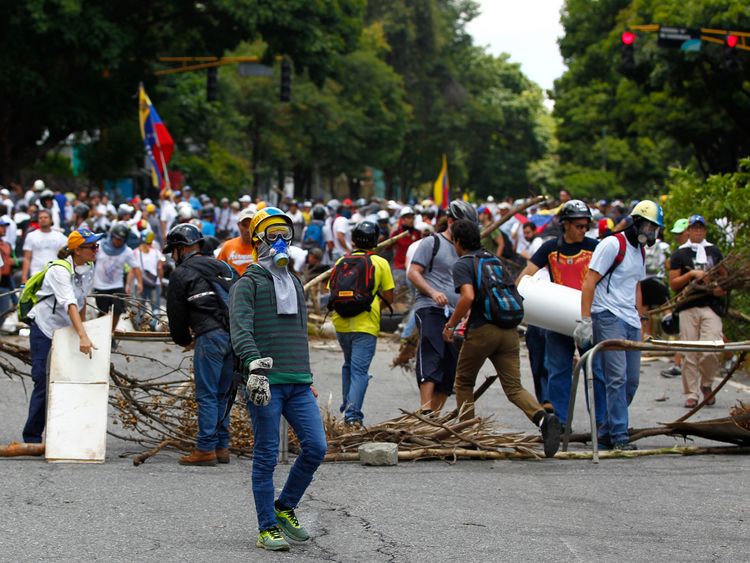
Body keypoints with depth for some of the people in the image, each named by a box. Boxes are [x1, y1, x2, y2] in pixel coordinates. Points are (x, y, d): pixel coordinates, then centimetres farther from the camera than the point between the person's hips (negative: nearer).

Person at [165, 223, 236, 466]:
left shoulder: (181, 273, 2)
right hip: (234, 335, 7)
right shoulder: (222, 267, 21)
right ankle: (222, 446, 15)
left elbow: (176, 312, 7)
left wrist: (182, 339, 23)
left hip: (210, 336, -7)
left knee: (206, 395, -3)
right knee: (222, 395, 13)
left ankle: (205, 449, -5)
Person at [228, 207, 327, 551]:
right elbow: (241, 331, -14)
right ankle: (267, 529, 5)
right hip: (265, 383, -6)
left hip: (298, 383, 6)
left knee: (316, 446, -4)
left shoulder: (294, 284, 23)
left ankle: (285, 508, 16)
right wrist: (255, 367, -29)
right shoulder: (247, 285, 0)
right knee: (266, 458, -3)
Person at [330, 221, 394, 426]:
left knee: (348, 365, 24)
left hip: (341, 324, 4)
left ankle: (347, 407, 24)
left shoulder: (341, 262, 8)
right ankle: (353, 413, -15)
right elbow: (389, 298, 1)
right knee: (359, 370, -4)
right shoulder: (380, 263, 0)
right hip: (365, 325, -4)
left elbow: (332, 293, 10)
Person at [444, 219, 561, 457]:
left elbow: (468, 297, -19)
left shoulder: (462, 265, -1)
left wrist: (450, 324, -8)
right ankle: (543, 418, -28)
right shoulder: (495, 260, 21)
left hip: (481, 330, -5)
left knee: (464, 383, 16)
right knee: (514, 387, -1)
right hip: (509, 331, 5)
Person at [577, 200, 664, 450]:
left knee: (631, 381, 7)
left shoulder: (640, 251, 18)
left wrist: (640, 322, 22)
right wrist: (585, 320, -18)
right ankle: (619, 436, -11)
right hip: (608, 318, -9)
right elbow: (589, 282, -12)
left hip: (630, 322, 9)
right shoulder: (612, 244, -9)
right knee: (617, 378, -13)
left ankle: (606, 432, 17)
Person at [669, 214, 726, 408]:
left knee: (711, 350, -14)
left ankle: (706, 383, 11)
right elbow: (673, 284, 3)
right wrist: (691, 274, -11)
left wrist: (722, 289, 3)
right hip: (688, 308, -1)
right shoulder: (680, 254, 9)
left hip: (711, 307, 1)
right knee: (689, 354, -2)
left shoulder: (714, 252, 17)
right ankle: (691, 394, 6)